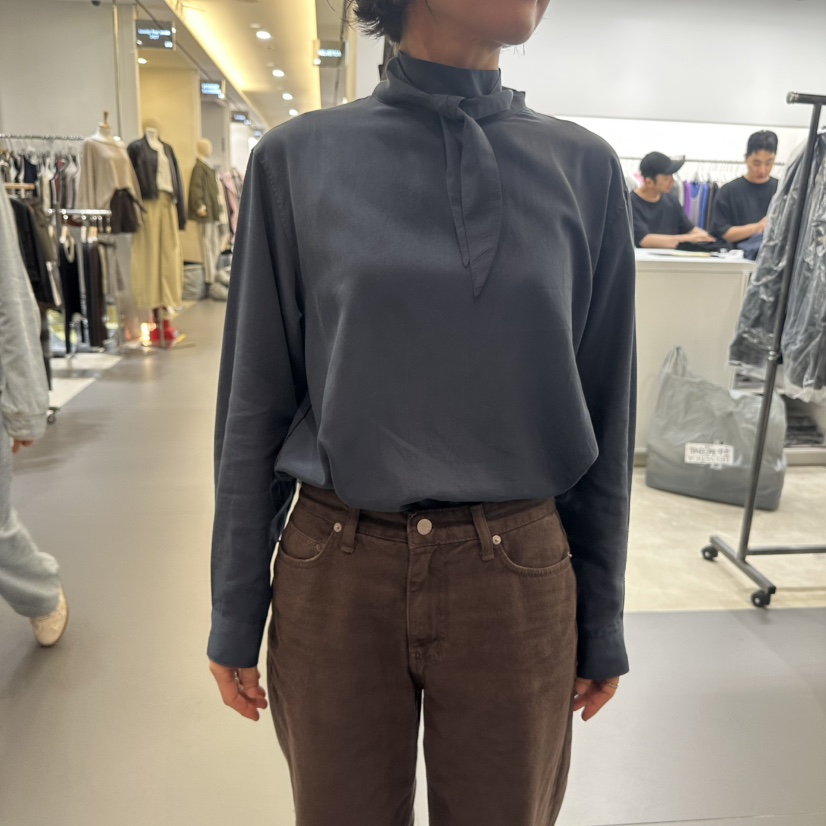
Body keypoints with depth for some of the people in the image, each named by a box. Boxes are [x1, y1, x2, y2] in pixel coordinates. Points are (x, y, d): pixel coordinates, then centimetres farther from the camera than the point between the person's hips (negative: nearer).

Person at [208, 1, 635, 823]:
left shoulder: (583, 166, -1)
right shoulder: (298, 158, -4)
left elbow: (605, 408, 3)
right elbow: (256, 402, -1)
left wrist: (603, 622, 8)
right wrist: (234, 616, 3)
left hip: (518, 581, 1)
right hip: (338, 578, 0)